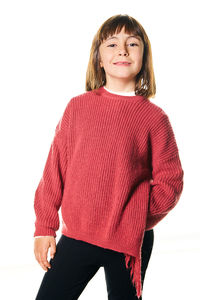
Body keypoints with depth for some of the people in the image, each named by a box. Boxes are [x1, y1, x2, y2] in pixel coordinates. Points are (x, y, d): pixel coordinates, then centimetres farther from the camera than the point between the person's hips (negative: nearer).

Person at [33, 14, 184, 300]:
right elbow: (55, 169, 4)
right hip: (76, 236, 2)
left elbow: (171, 181, -3)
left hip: (130, 244, -1)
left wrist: (135, 218, -15)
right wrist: (44, 226, 3)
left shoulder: (154, 117, -4)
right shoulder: (77, 107, 2)